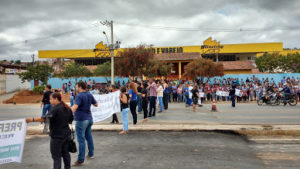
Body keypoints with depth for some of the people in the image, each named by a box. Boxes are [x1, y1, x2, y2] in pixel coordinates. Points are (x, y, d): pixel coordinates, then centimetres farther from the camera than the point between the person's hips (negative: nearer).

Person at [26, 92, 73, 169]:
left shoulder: (55, 109, -18)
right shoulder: (67, 108, 6)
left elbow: (46, 118, -29)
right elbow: (70, 121, 13)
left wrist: (32, 120, -29)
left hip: (57, 136, -8)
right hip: (66, 134, 8)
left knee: (56, 156, 3)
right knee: (65, 153, 19)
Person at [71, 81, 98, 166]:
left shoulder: (79, 96, -16)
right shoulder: (89, 95, 6)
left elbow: (75, 106, -31)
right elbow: (96, 104, 16)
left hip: (81, 120, -8)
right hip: (89, 118, 8)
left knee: (81, 140, -3)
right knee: (89, 136, 19)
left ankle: (80, 159, 2)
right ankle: (91, 154, 31)